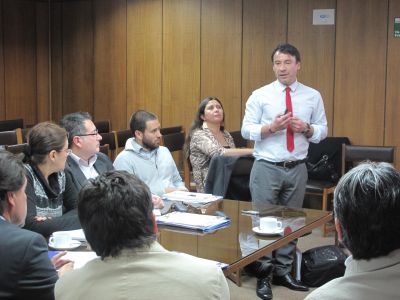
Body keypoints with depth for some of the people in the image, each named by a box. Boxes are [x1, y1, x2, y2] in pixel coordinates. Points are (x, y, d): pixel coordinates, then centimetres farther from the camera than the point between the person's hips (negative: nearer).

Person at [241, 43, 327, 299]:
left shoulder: (313, 96, 4)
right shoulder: (260, 95, -2)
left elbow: (323, 130, 7)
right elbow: (246, 130, -4)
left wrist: (306, 128, -13)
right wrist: (271, 127, -19)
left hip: (297, 169, 3)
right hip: (266, 168, -2)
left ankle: (283, 272, 26)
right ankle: (264, 275, 14)